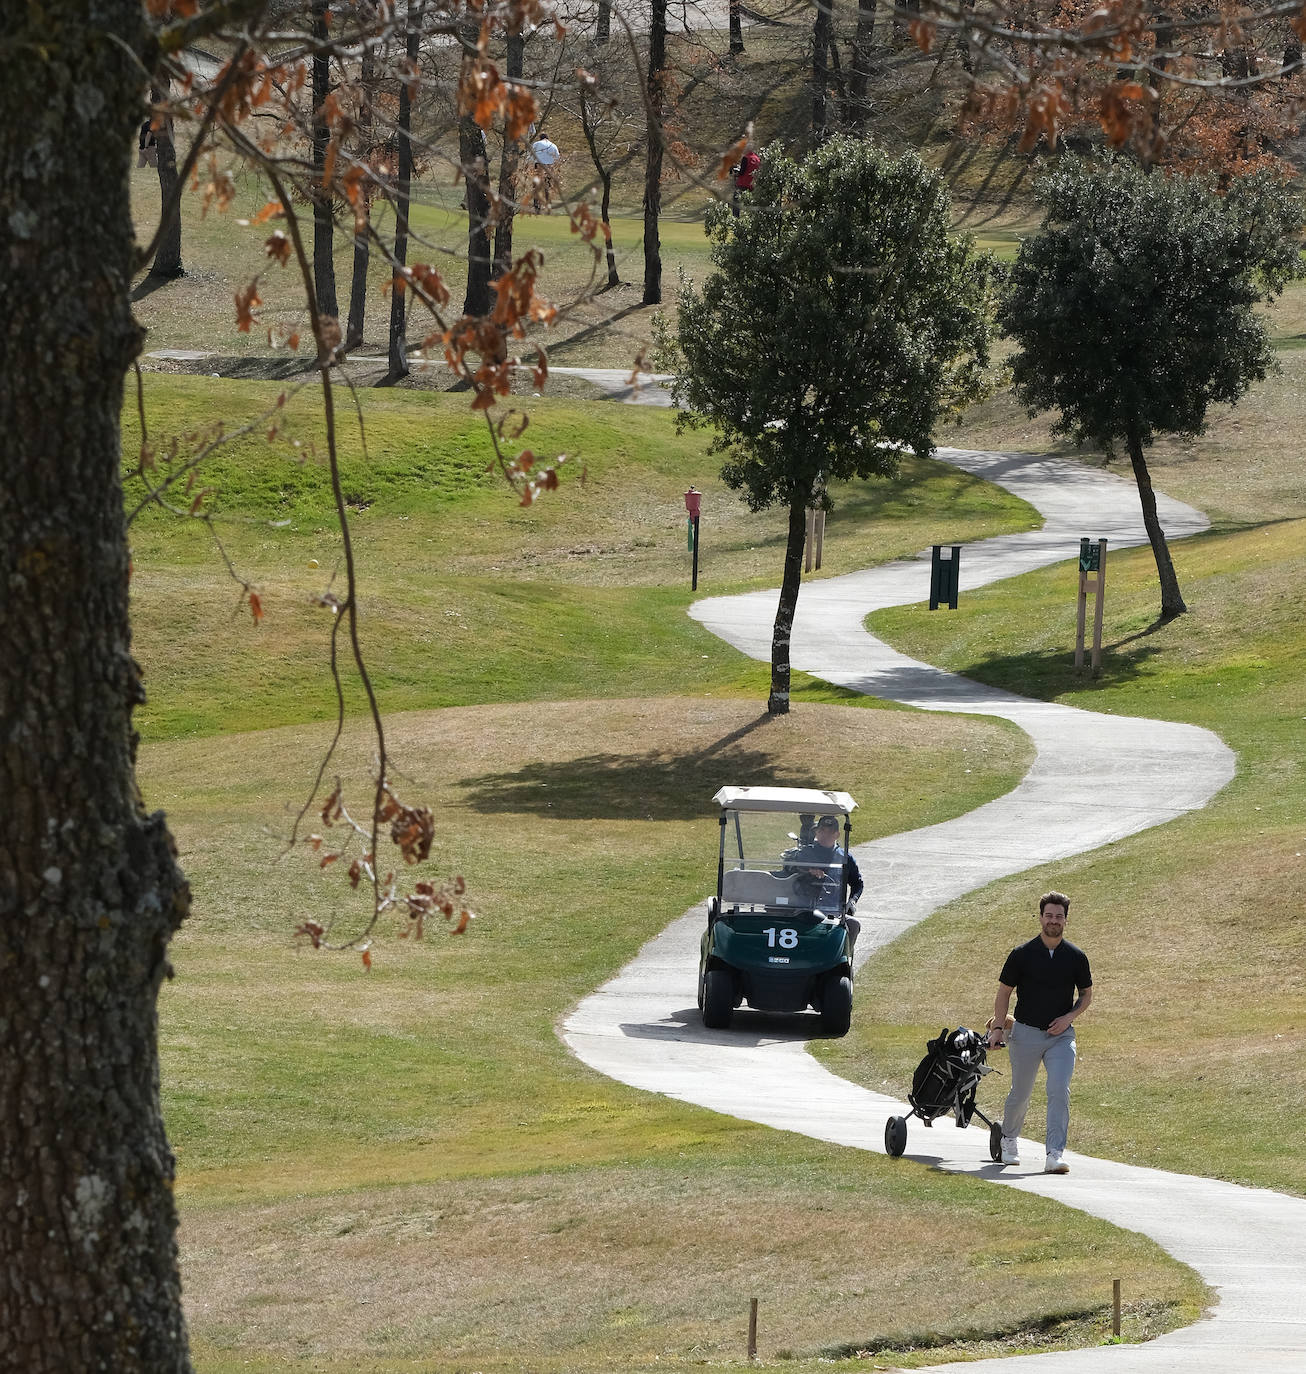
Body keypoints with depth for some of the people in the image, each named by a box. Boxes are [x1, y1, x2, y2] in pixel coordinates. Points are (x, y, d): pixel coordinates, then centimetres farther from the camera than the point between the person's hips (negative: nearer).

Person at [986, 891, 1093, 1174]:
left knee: (1060, 1092, -16)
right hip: (1026, 1033, 0)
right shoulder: (1022, 954, -4)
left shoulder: (1076, 957, 1)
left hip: (1061, 1034, 0)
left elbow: (1086, 994, 13)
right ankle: (1009, 1140, 38)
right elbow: (1004, 991, 4)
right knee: (1020, 1094, 11)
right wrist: (998, 1027, -5)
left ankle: (1054, 1154, -18)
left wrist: (1068, 1017, -4)